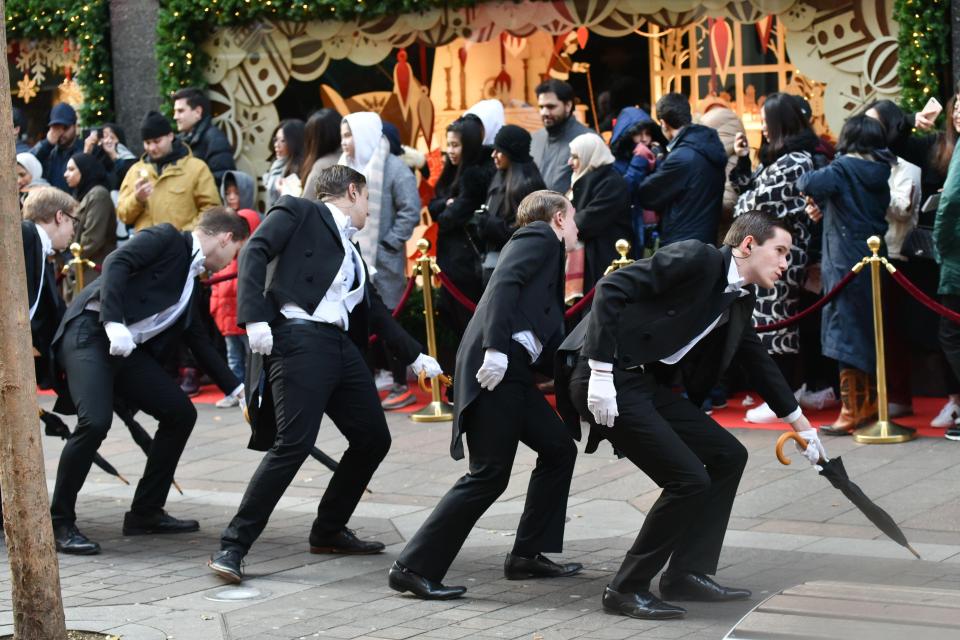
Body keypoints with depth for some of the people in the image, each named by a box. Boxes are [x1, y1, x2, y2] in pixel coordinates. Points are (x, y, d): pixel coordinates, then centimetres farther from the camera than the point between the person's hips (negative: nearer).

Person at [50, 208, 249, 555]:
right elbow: (115, 263, -17)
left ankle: (145, 512, 15)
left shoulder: (193, 282, 21)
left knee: (181, 413, 5)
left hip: (128, 349, 9)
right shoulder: (167, 239, -3)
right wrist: (114, 323, -27)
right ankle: (60, 522, -10)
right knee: (95, 421, -25)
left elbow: (198, 341, 27)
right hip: (91, 332, -9)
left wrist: (237, 387, 26)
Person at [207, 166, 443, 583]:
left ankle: (328, 532, 26)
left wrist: (415, 356, 34)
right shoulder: (298, 212, 4)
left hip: (341, 346, 9)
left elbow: (374, 310, 32)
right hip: (300, 340, -9)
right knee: (294, 443, -18)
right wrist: (255, 318, -22)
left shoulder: (350, 250, 26)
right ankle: (232, 546, -13)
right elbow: (254, 253, -9)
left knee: (373, 438, 11)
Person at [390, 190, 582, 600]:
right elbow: (505, 283, -15)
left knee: (559, 448, 15)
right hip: (495, 366, -10)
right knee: (489, 475, -11)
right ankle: (414, 567, -9)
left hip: (516, 370, 10)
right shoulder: (539, 235, 4)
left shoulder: (547, 255, 29)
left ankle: (527, 555, 21)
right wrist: (496, 347, -25)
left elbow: (550, 349, 26)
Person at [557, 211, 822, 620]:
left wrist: (801, 425, 38)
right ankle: (626, 589, 1)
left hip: (645, 382, 10)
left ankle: (687, 574, 15)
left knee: (728, 456, 10)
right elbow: (612, 289, -18)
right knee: (688, 479, -12)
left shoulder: (738, 301, 16)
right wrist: (601, 373, -22)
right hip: (606, 380, -10)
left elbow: (759, 363, 31)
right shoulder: (697, 258, -12)